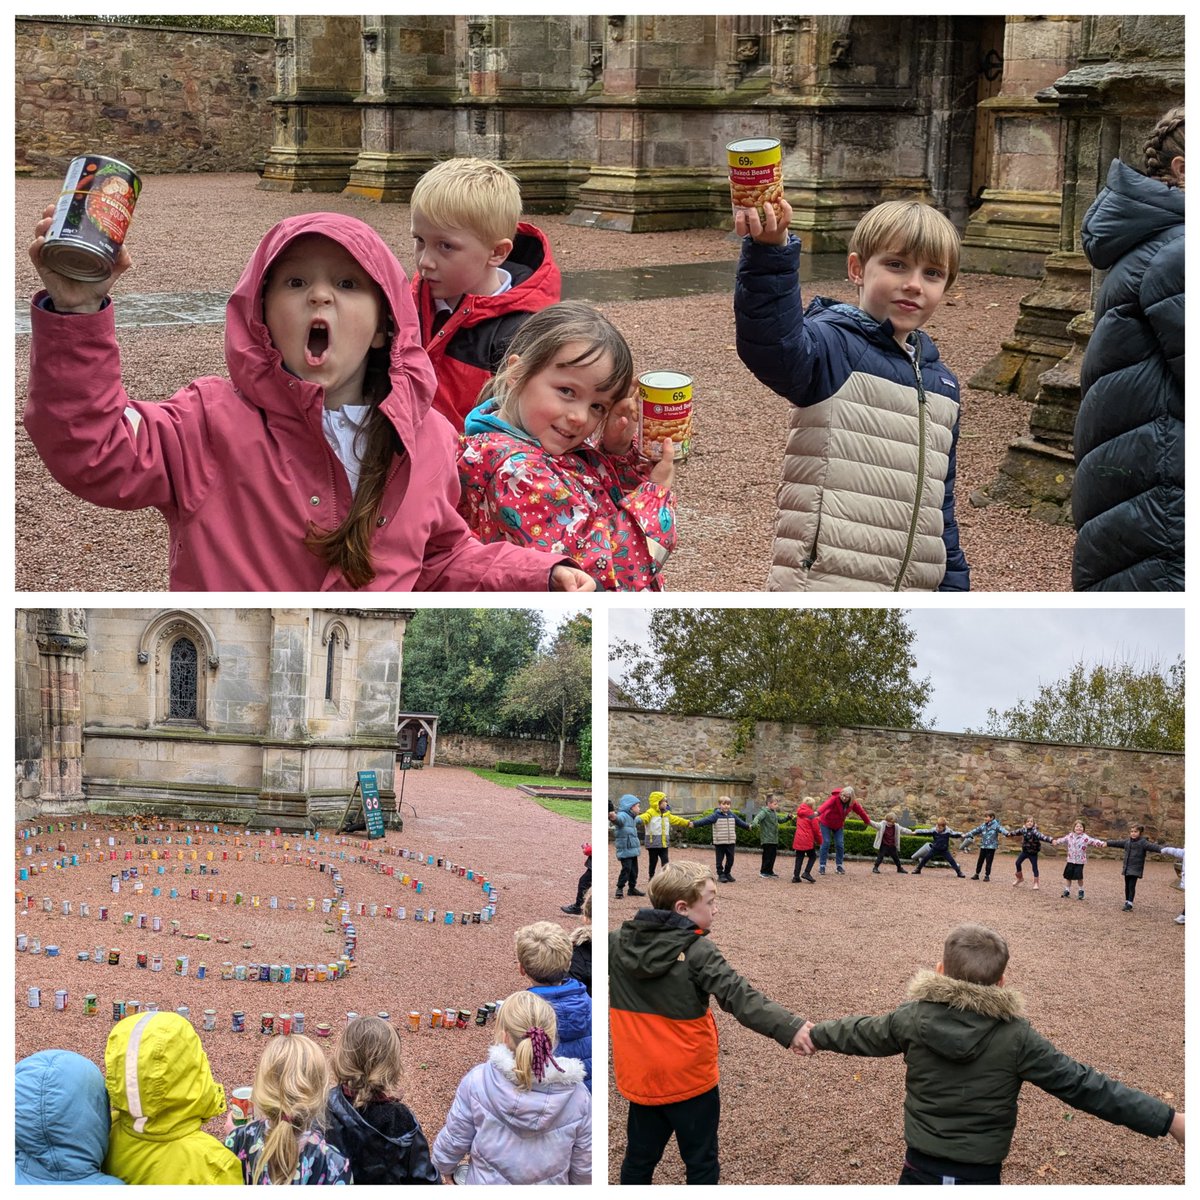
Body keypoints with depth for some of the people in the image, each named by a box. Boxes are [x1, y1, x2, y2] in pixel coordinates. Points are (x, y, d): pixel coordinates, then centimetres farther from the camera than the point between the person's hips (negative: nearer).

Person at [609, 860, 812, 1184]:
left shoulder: (616, 942, -3)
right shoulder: (697, 950, -20)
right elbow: (739, 996, -28)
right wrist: (790, 1029, -33)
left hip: (639, 1077, 5)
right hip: (690, 1079, -4)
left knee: (639, 1157, 18)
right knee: (701, 1162, 11)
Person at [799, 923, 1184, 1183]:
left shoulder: (913, 1018, -8)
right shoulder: (1017, 1037, -14)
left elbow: (859, 1033, 10)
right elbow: (1082, 1085, -14)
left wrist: (816, 1033, 32)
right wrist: (1169, 1121, -11)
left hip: (920, 1171, 1)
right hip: (980, 1177, -1)